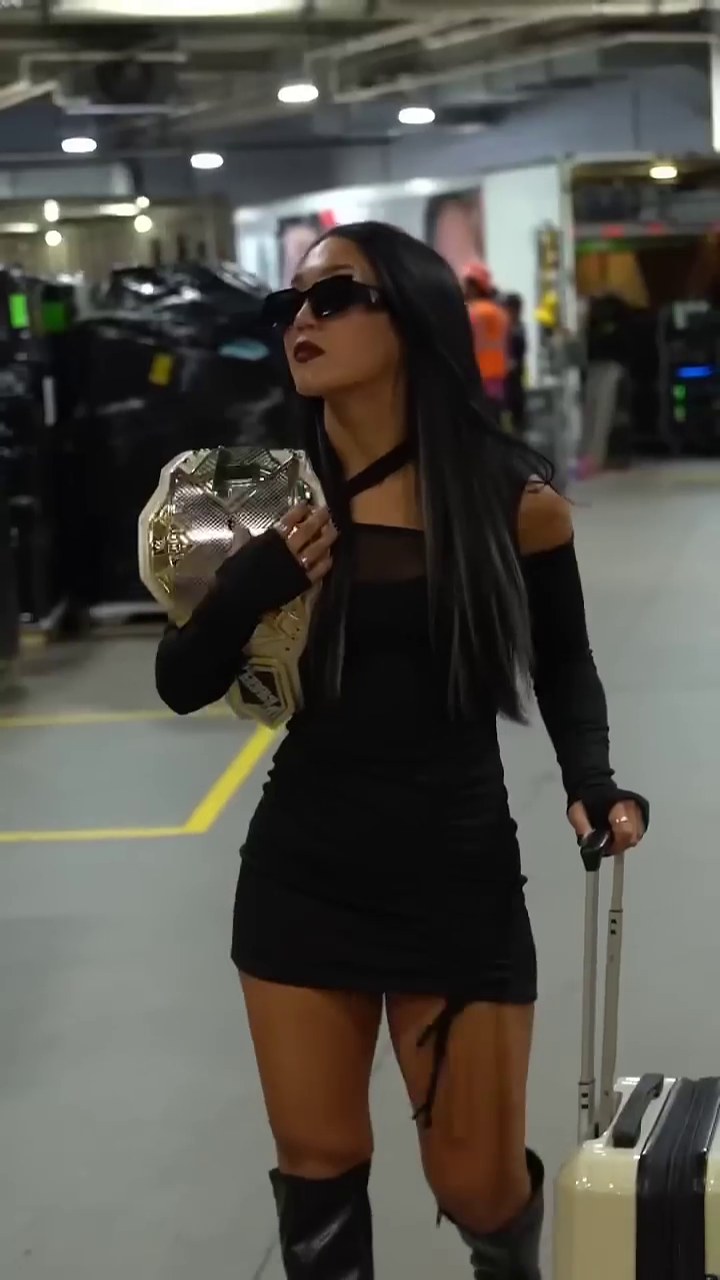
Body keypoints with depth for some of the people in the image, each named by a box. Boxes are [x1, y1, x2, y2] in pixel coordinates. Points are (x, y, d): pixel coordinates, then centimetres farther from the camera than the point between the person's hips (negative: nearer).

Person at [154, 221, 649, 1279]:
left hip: (458, 879, -2)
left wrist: (592, 783, -11)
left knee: (477, 1187, 10)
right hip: (300, 876, 2)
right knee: (317, 1168, 12)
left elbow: (564, 668, 7)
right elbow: (182, 686, -1)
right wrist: (250, 587, -20)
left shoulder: (512, 498, -9)